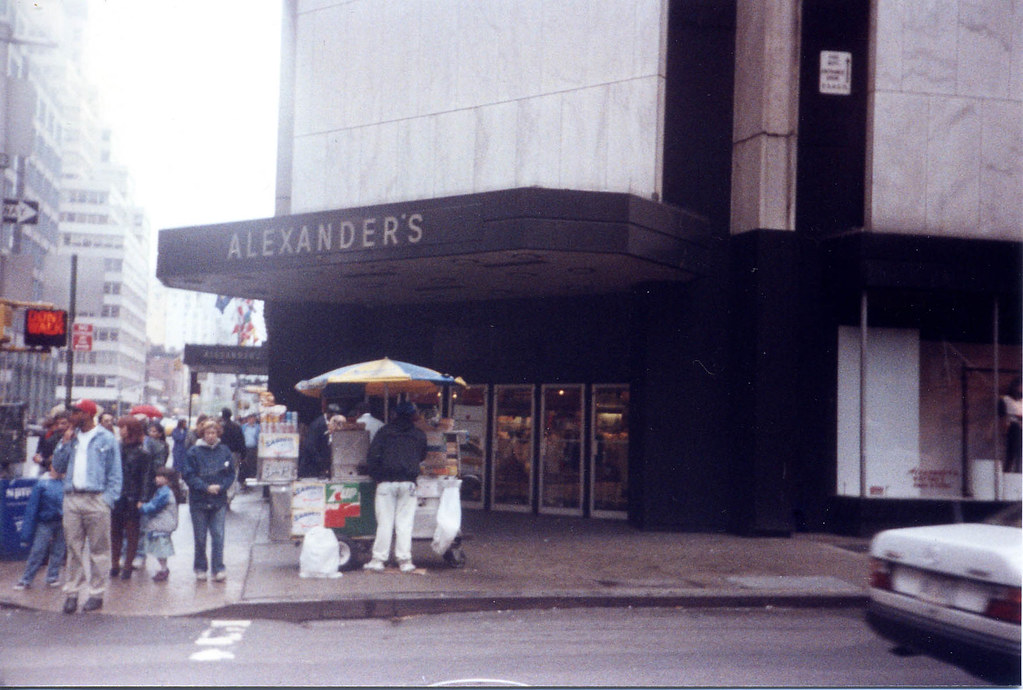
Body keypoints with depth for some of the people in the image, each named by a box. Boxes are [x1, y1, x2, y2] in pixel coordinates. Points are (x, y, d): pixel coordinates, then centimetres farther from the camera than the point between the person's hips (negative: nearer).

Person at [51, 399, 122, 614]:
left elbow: (114, 475, 0)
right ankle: (72, 592, 11)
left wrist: (107, 500, -9)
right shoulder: (72, 437, 14)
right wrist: (65, 443, 1)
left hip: (96, 499, -4)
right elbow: (58, 467, 11)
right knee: (73, 548, 6)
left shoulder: (107, 439, 1)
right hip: (72, 498, 4)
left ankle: (96, 593, 7)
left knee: (99, 549, 1)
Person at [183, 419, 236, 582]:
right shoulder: (194, 452, -2)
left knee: (218, 536, -2)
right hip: (199, 501, -1)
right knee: (200, 538, 6)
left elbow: (231, 474, 6)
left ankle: (218, 569, 3)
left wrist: (220, 487, -12)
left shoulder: (225, 451, 4)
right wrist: (206, 488, -16)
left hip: (219, 501, 1)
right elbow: (189, 476, -6)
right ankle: (200, 569, 18)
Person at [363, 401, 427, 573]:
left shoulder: (385, 431, 5)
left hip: (386, 482, -1)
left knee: (384, 522, 1)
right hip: (408, 483, 1)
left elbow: (372, 456, -1)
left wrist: (376, 476, 6)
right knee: (405, 523, 3)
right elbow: (422, 457, 21)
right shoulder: (419, 434, 11)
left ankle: (378, 559, 2)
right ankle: (405, 560, 2)